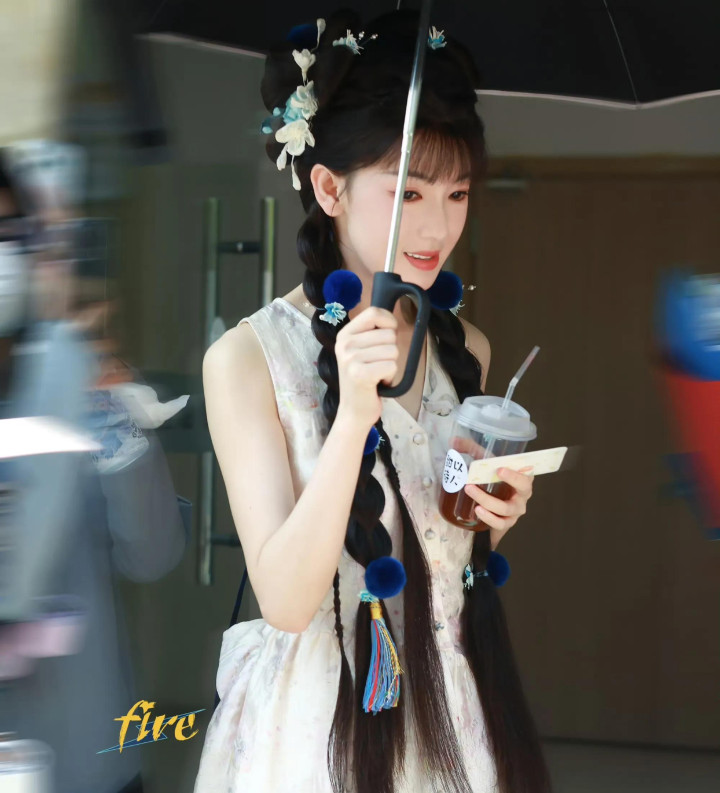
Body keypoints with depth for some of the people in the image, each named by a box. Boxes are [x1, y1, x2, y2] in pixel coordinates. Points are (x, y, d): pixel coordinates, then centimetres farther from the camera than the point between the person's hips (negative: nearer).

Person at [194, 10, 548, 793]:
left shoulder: (465, 349, 3)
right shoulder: (249, 358, -13)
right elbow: (286, 599, -20)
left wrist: (493, 522, -6)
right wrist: (354, 414, -28)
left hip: (452, 710, 5)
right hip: (320, 721, -5)